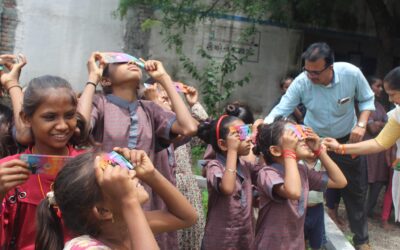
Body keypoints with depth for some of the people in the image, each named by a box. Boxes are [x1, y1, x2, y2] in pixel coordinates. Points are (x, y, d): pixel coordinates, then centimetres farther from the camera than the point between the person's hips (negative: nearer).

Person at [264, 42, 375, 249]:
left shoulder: (351, 73, -24)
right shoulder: (301, 82, -26)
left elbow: (367, 100, -8)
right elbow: (281, 109, -27)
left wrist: (361, 124, -22)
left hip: (346, 139, 1)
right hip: (313, 139, -1)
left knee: (355, 189, 11)